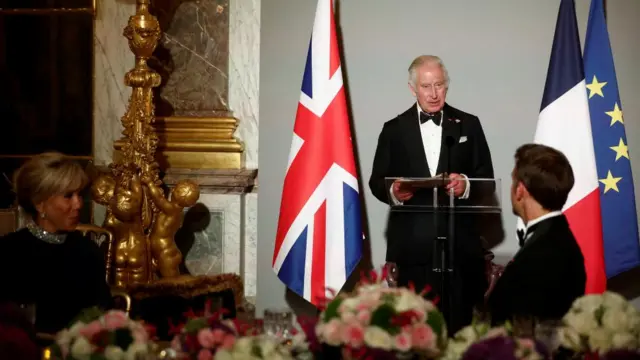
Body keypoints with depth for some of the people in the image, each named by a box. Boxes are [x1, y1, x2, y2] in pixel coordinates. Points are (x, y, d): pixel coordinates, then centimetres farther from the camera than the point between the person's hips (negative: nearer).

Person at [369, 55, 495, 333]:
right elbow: (377, 181, 8)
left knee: (459, 321, -2)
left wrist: (466, 185, -15)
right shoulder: (394, 129, 9)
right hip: (411, 244, 0)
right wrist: (393, 192, -14)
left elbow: (486, 178, 6)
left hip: (459, 241, 0)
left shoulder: (468, 125, 9)